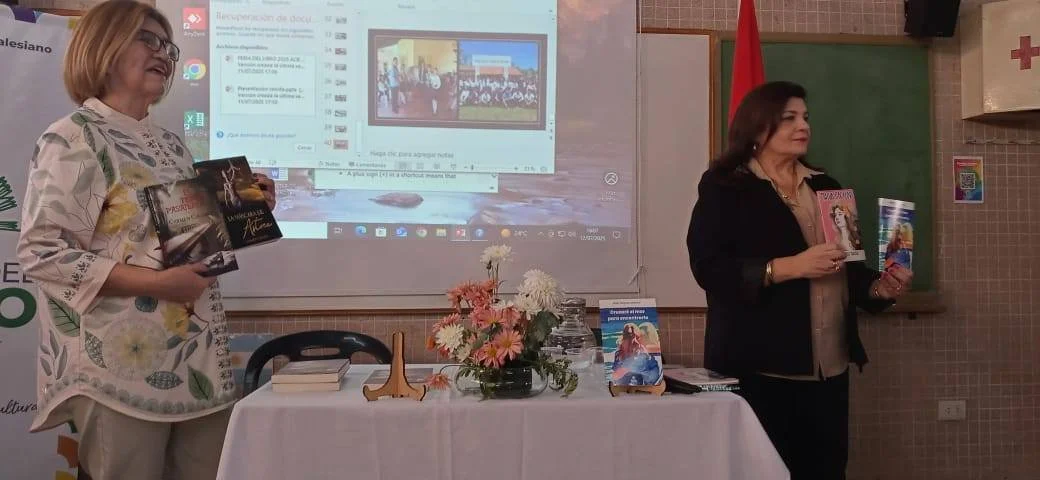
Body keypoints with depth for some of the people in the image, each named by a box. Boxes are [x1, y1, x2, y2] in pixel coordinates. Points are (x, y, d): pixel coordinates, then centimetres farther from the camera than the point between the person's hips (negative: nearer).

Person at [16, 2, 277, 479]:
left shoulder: (171, 144, 15)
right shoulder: (73, 138, -7)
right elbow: (40, 252, -14)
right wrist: (157, 283, -21)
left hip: (199, 357, 7)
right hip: (122, 362, -7)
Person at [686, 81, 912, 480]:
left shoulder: (826, 187, 16)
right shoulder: (725, 187, -2)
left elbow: (848, 267, 21)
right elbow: (708, 267, -14)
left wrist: (880, 287, 0)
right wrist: (790, 267, -21)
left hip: (827, 368, 6)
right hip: (758, 369, -5)